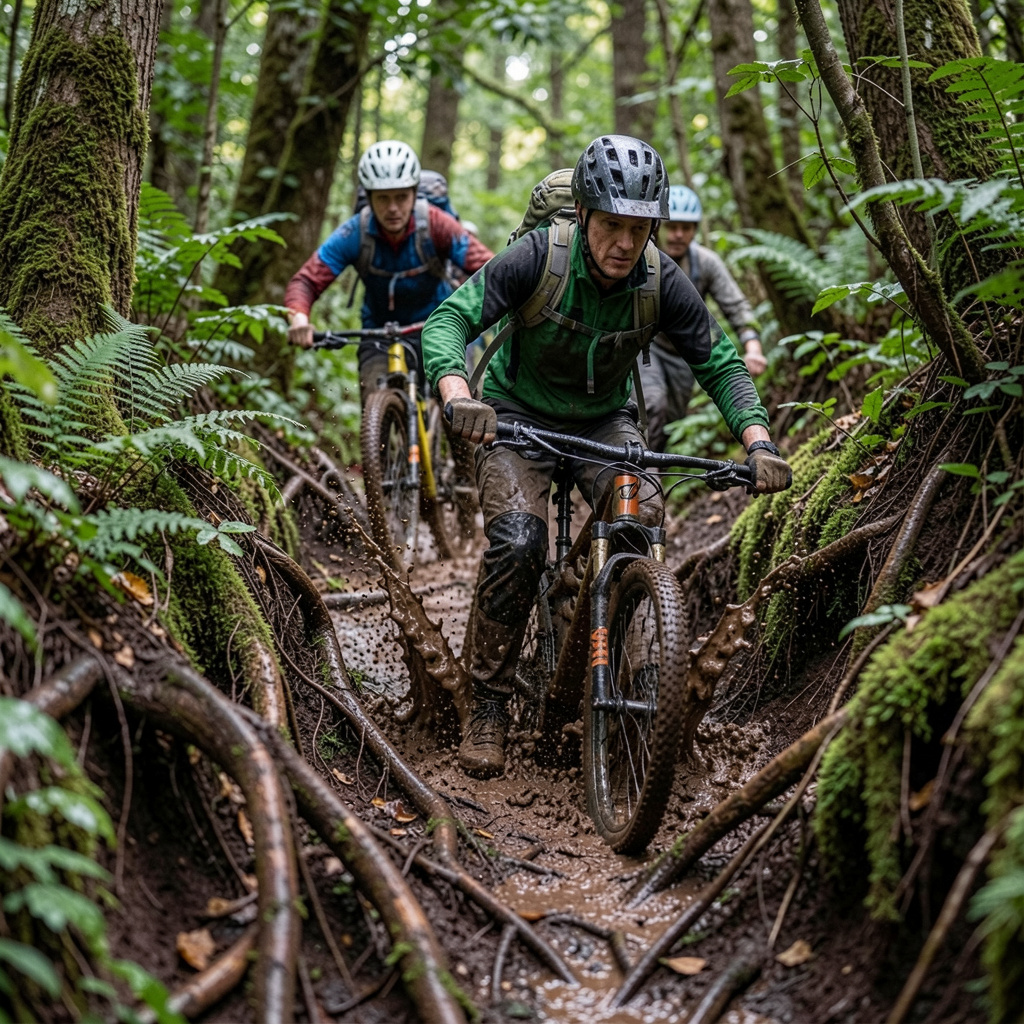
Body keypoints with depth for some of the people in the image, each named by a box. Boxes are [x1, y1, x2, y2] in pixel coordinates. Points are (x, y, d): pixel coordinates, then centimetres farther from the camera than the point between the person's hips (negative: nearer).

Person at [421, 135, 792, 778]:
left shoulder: (662, 280, -17)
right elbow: (450, 320, -29)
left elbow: (721, 364, -10)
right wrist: (458, 398, -49)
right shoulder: (539, 256, -25)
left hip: (603, 419, 3)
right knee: (517, 541, -25)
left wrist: (759, 442, -27)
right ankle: (490, 706, -9)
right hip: (518, 415, -2)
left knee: (644, 517, -24)